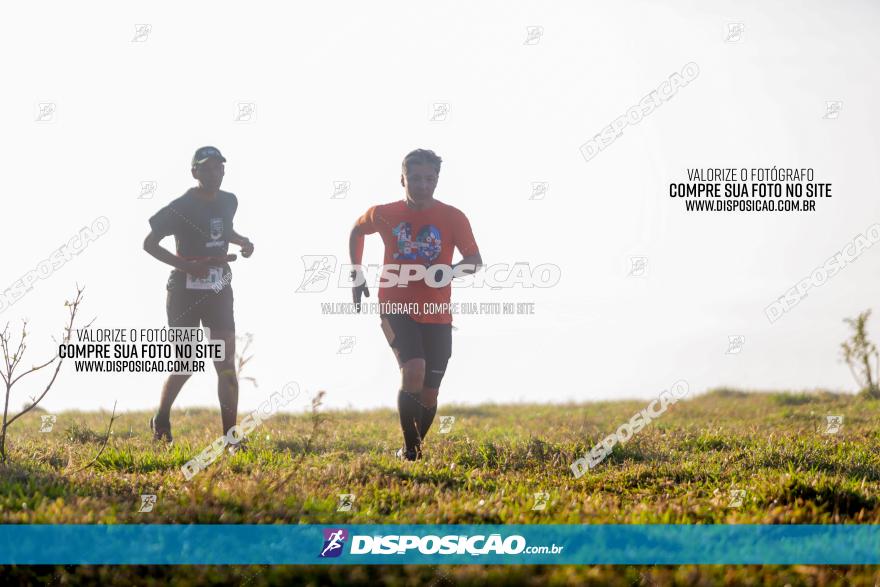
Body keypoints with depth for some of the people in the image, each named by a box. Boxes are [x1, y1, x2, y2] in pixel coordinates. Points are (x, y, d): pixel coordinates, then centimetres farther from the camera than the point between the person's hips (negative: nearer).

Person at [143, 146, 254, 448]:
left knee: (226, 363, -3)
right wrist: (186, 265, -23)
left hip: (219, 291, 5)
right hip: (185, 293, -5)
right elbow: (149, 243, -12)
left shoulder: (228, 201, 6)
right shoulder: (181, 207, -12)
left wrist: (242, 241, 5)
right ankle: (161, 421, 27)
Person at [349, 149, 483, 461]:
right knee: (413, 371, -26)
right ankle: (409, 448, -11)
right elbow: (356, 231, 21)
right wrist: (356, 274, 16)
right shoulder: (385, 214, 1)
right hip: (396, 307, -2)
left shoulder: (453, 218, -3)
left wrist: (450, 271, -25)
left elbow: (475, 260, -5)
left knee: (429, 395, 6)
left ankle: (419, 444, 33)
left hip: (436, 315, 2)